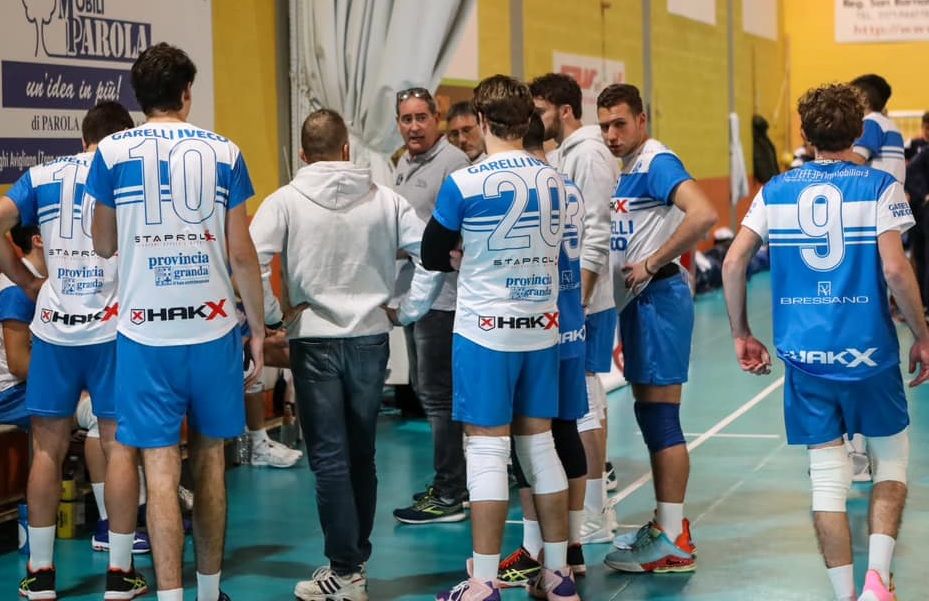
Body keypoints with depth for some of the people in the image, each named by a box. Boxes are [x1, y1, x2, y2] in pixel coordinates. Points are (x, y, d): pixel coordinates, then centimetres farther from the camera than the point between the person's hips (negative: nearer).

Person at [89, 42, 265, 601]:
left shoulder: (113, 151, -1)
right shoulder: (223, 151, 2)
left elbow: (104, 245, 10)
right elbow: (242, 252, 2)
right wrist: (258, 327, 12)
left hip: (147, 330, -1)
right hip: (213, 325, 2)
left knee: (160, 466, -1)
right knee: (209, 455, 14)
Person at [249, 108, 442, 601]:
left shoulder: (286, 201, -5)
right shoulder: (383, 199, 2)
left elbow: (252, 260, -16)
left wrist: (272, 315, -5)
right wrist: (407, 311, 6)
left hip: (314, 340, -3)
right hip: (370, 338, 3)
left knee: (329, 458, 1)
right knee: (361, 456, 14)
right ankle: (354, 559, 23)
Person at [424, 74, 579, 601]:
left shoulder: (465, 183, -11)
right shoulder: (554, 180, 3)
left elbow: (433, 257, -1)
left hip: (487, 328, -5)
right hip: (542, 326, 5)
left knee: (488, 450, -1)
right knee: (540, 445, 12)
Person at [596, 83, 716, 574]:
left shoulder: (657, 162, -14)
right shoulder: (621, 168, 13)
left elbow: (703, 214, -30)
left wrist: (651, 264, -22)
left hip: (658, 295, -10)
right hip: (635, 299, 10)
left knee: (660, 414, -7)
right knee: (647, 411, 14)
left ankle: (674, 542, -2)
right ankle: (665, 525, 23)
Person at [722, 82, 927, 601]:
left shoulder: (777, 191, 5)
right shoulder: (879, 187, -5)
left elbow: (734, 263, 0)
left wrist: (742, 335, 10)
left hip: (804, 354, 2)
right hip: (868, 351, -2)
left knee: (828, 476, 7)